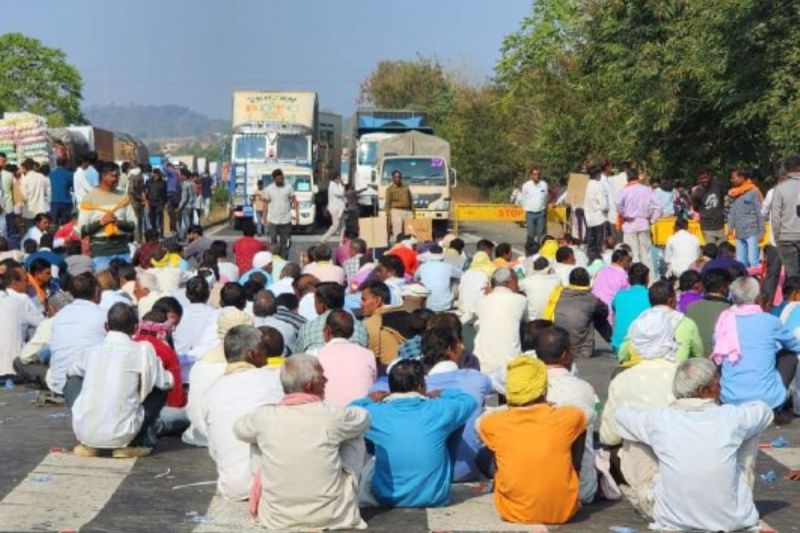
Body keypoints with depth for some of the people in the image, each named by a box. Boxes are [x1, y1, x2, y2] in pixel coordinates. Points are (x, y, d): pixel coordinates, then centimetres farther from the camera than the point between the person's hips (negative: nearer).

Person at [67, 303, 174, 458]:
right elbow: (166, 382, 5)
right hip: (120, 436, -2)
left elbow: (71, 372, 27)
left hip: (84, 432, 3)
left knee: (73, 381, 29)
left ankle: (87, 445, 19)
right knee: (160, 390, 18)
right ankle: (131, 445, 10)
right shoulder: (142, 350, -3)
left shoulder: (91, 351, 7)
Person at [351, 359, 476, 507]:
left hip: (388, 499, 0)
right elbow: (469, 400, 8)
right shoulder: (438, 410, -13)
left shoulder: (376, 414, -14)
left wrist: (369, 400, 19)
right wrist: (441, 395, 22)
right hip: (436, 498, 0)